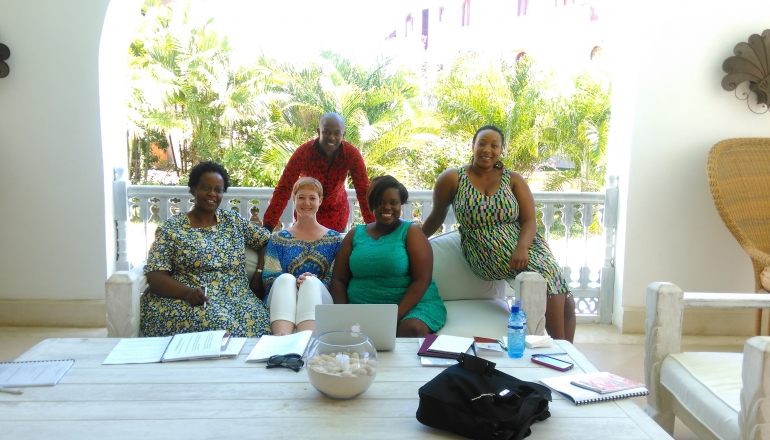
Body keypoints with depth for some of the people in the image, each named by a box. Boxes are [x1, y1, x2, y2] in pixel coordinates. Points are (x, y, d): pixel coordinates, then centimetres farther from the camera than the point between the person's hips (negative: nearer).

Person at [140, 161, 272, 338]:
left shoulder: (234, 221, 15)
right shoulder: (171, 229, 6)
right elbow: (155, 276, -3)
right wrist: (188, 292, -20)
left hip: (236, 300, 3)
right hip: (185, 301, -3)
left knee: (255, 323, -30)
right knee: (219, 323, -35)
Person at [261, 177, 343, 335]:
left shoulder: (334, 239, 16)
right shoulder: (279, 239, 17)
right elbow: (269, 279, 6)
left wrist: (312, 284, -16)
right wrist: (294, 283, -16)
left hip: (319, 300, 0)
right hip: (283, 305, 1)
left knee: (311, 282, -33)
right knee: (285, 279, -32)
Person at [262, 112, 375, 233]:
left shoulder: (352, 154, -22)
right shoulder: (303, 152, -25)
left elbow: (363, 190, -19)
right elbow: (283, 189, -25)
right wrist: (268, 226, -32)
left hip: (337, 214, 1)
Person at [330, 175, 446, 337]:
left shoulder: (411, 232, 2)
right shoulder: (355, 235, 13)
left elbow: (422, 280, -8)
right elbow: (339, 279, 11)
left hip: (413, 305, -2)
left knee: (413, 329, -35)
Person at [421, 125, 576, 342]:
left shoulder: (513, 180, 6)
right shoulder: (453, 178, 0)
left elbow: (530, 221, -1)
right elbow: (437, 215, 11)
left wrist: (522, 249, -20)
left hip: (525, 246, 4)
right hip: (488, 257, -3)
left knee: (552, 273, -25)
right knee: (548, 274, -27)